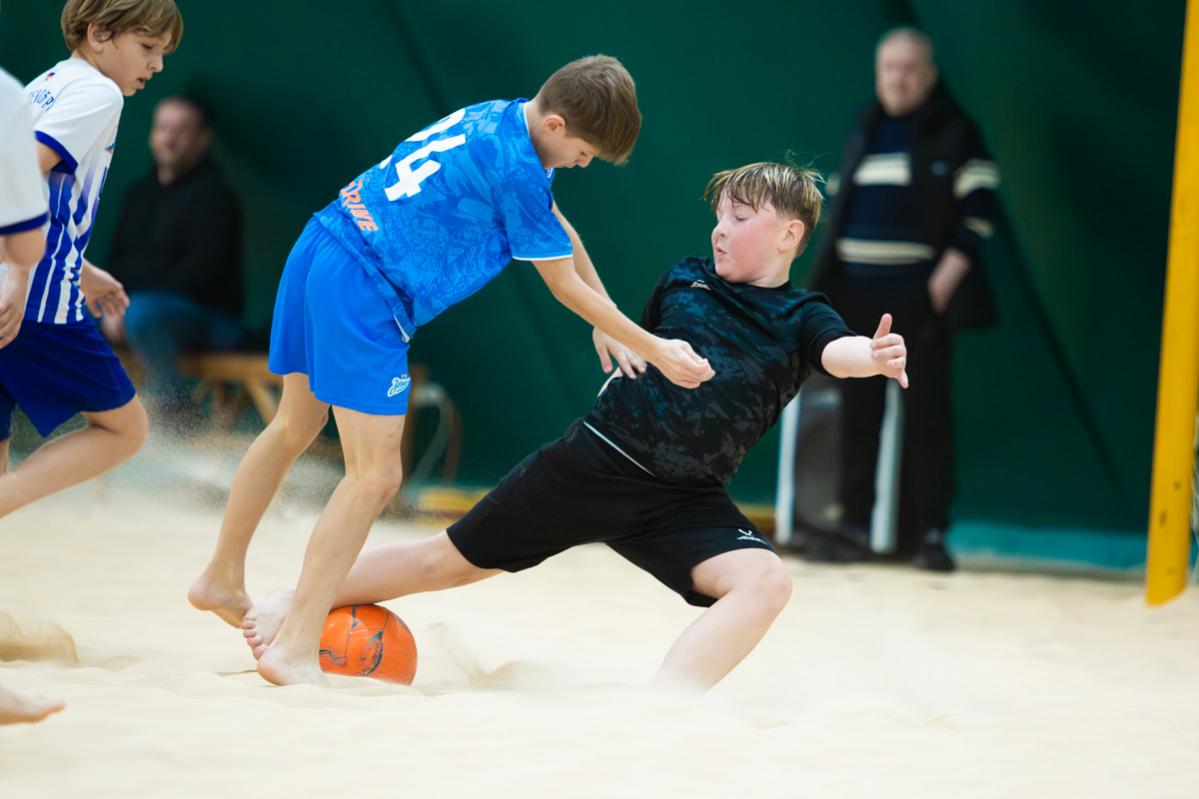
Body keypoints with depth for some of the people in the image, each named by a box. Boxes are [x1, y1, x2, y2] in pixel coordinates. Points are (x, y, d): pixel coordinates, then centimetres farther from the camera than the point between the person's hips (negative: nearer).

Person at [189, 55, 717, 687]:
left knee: (295, 429, 26)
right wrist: (654, 350, 3)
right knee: (376, 475, -8)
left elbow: (556, 226, 25)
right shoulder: (517, 168, -16)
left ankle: (222, 580, 40)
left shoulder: (495, 118, 12)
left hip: (320, 250, 10)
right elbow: (566, 287, -6)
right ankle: (295, 651, -11)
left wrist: (607, 323, 29)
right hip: (363, 291, -10)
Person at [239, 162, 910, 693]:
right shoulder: (685, 278, 4)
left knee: (765, 579, -29)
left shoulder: (801, 317, -4)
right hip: (595, 458, 1)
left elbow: (837, 350, -29)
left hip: (685, 499, -1)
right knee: (450, 561, 9)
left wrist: (874, 357, -48)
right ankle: (297, 604, 29)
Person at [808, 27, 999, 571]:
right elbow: (840, 212, 20)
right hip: (860, 297, 5)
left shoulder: (954, 134, -1)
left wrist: (948, 277, -15)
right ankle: (855, 525, 11)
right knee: (858, 414, 5)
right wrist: (826, 281, 10)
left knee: (927, 417, -4)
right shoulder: (863, 134, 15)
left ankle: (930, 532, 0)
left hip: (921, 300, -5)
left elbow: (978, 209, -7)